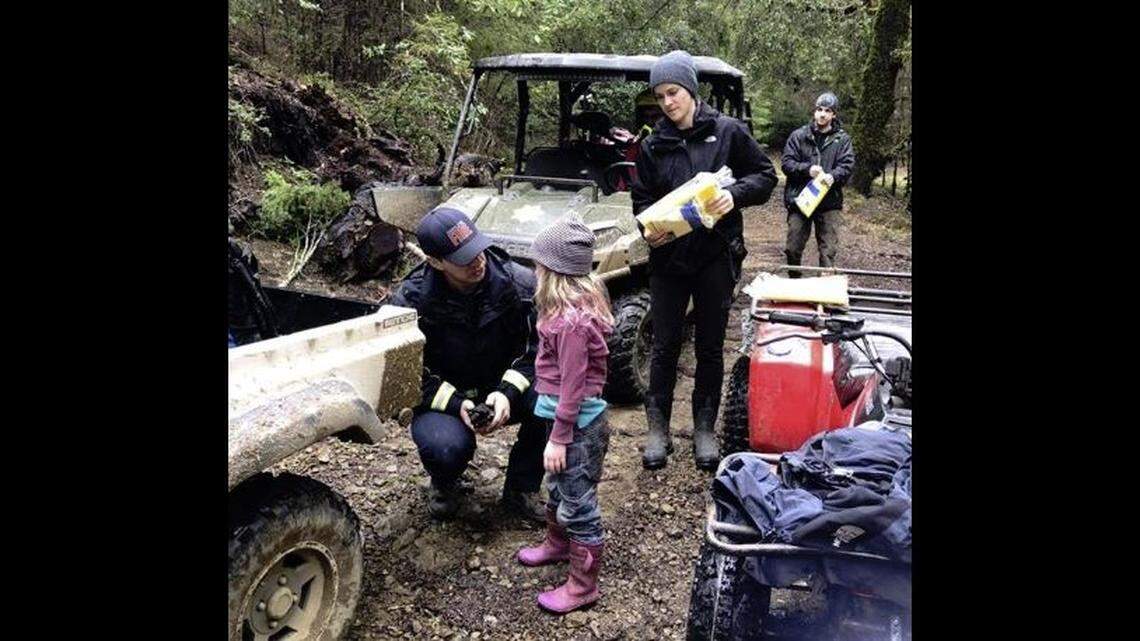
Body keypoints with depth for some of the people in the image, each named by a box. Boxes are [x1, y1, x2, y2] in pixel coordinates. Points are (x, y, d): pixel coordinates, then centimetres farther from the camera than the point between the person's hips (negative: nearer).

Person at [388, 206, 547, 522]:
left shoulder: (518, 282, -15)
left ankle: (520, 489, -1)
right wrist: (456, 404, -26)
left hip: (502, 389, 2)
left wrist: (507, 391, -24)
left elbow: (536, 347, -7)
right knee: (447, 448, -36)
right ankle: (444, 485, 8)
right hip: (443, 398, -2)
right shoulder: (411, 300, -19)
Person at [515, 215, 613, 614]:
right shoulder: (579, 303, 3)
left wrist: (559, 438, -18)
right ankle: (558, 545, 50)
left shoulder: (571, 320, -28)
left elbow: (573, 384, -24)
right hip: (569, 418, 10)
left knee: (578, 504, 3)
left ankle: (582, 586, 18)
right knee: (558, 487, 28)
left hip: (577, 425, -10)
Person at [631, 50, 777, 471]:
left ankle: (705, 429, 23)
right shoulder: (653, 145, 6)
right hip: (668, 257, 2)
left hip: (717, 256, -1)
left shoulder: (728, 132, -1)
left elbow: (765, 176, 3)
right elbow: (642, 198, 9)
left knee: (710, 347, 9)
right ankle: (658, 428, 18)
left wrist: (735, 194, -17)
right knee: (665, 345, 6)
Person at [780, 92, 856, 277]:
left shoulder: (842, 139, 6)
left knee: (828, 249, 0)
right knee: (793, 248, 5)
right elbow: (786, 162, 0)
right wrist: (807, 169, -17)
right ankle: (793, 281, 25)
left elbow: (847, 165, -3)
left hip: (830, 201, 0)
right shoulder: (798, 136, 5)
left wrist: (833, 175, -24)